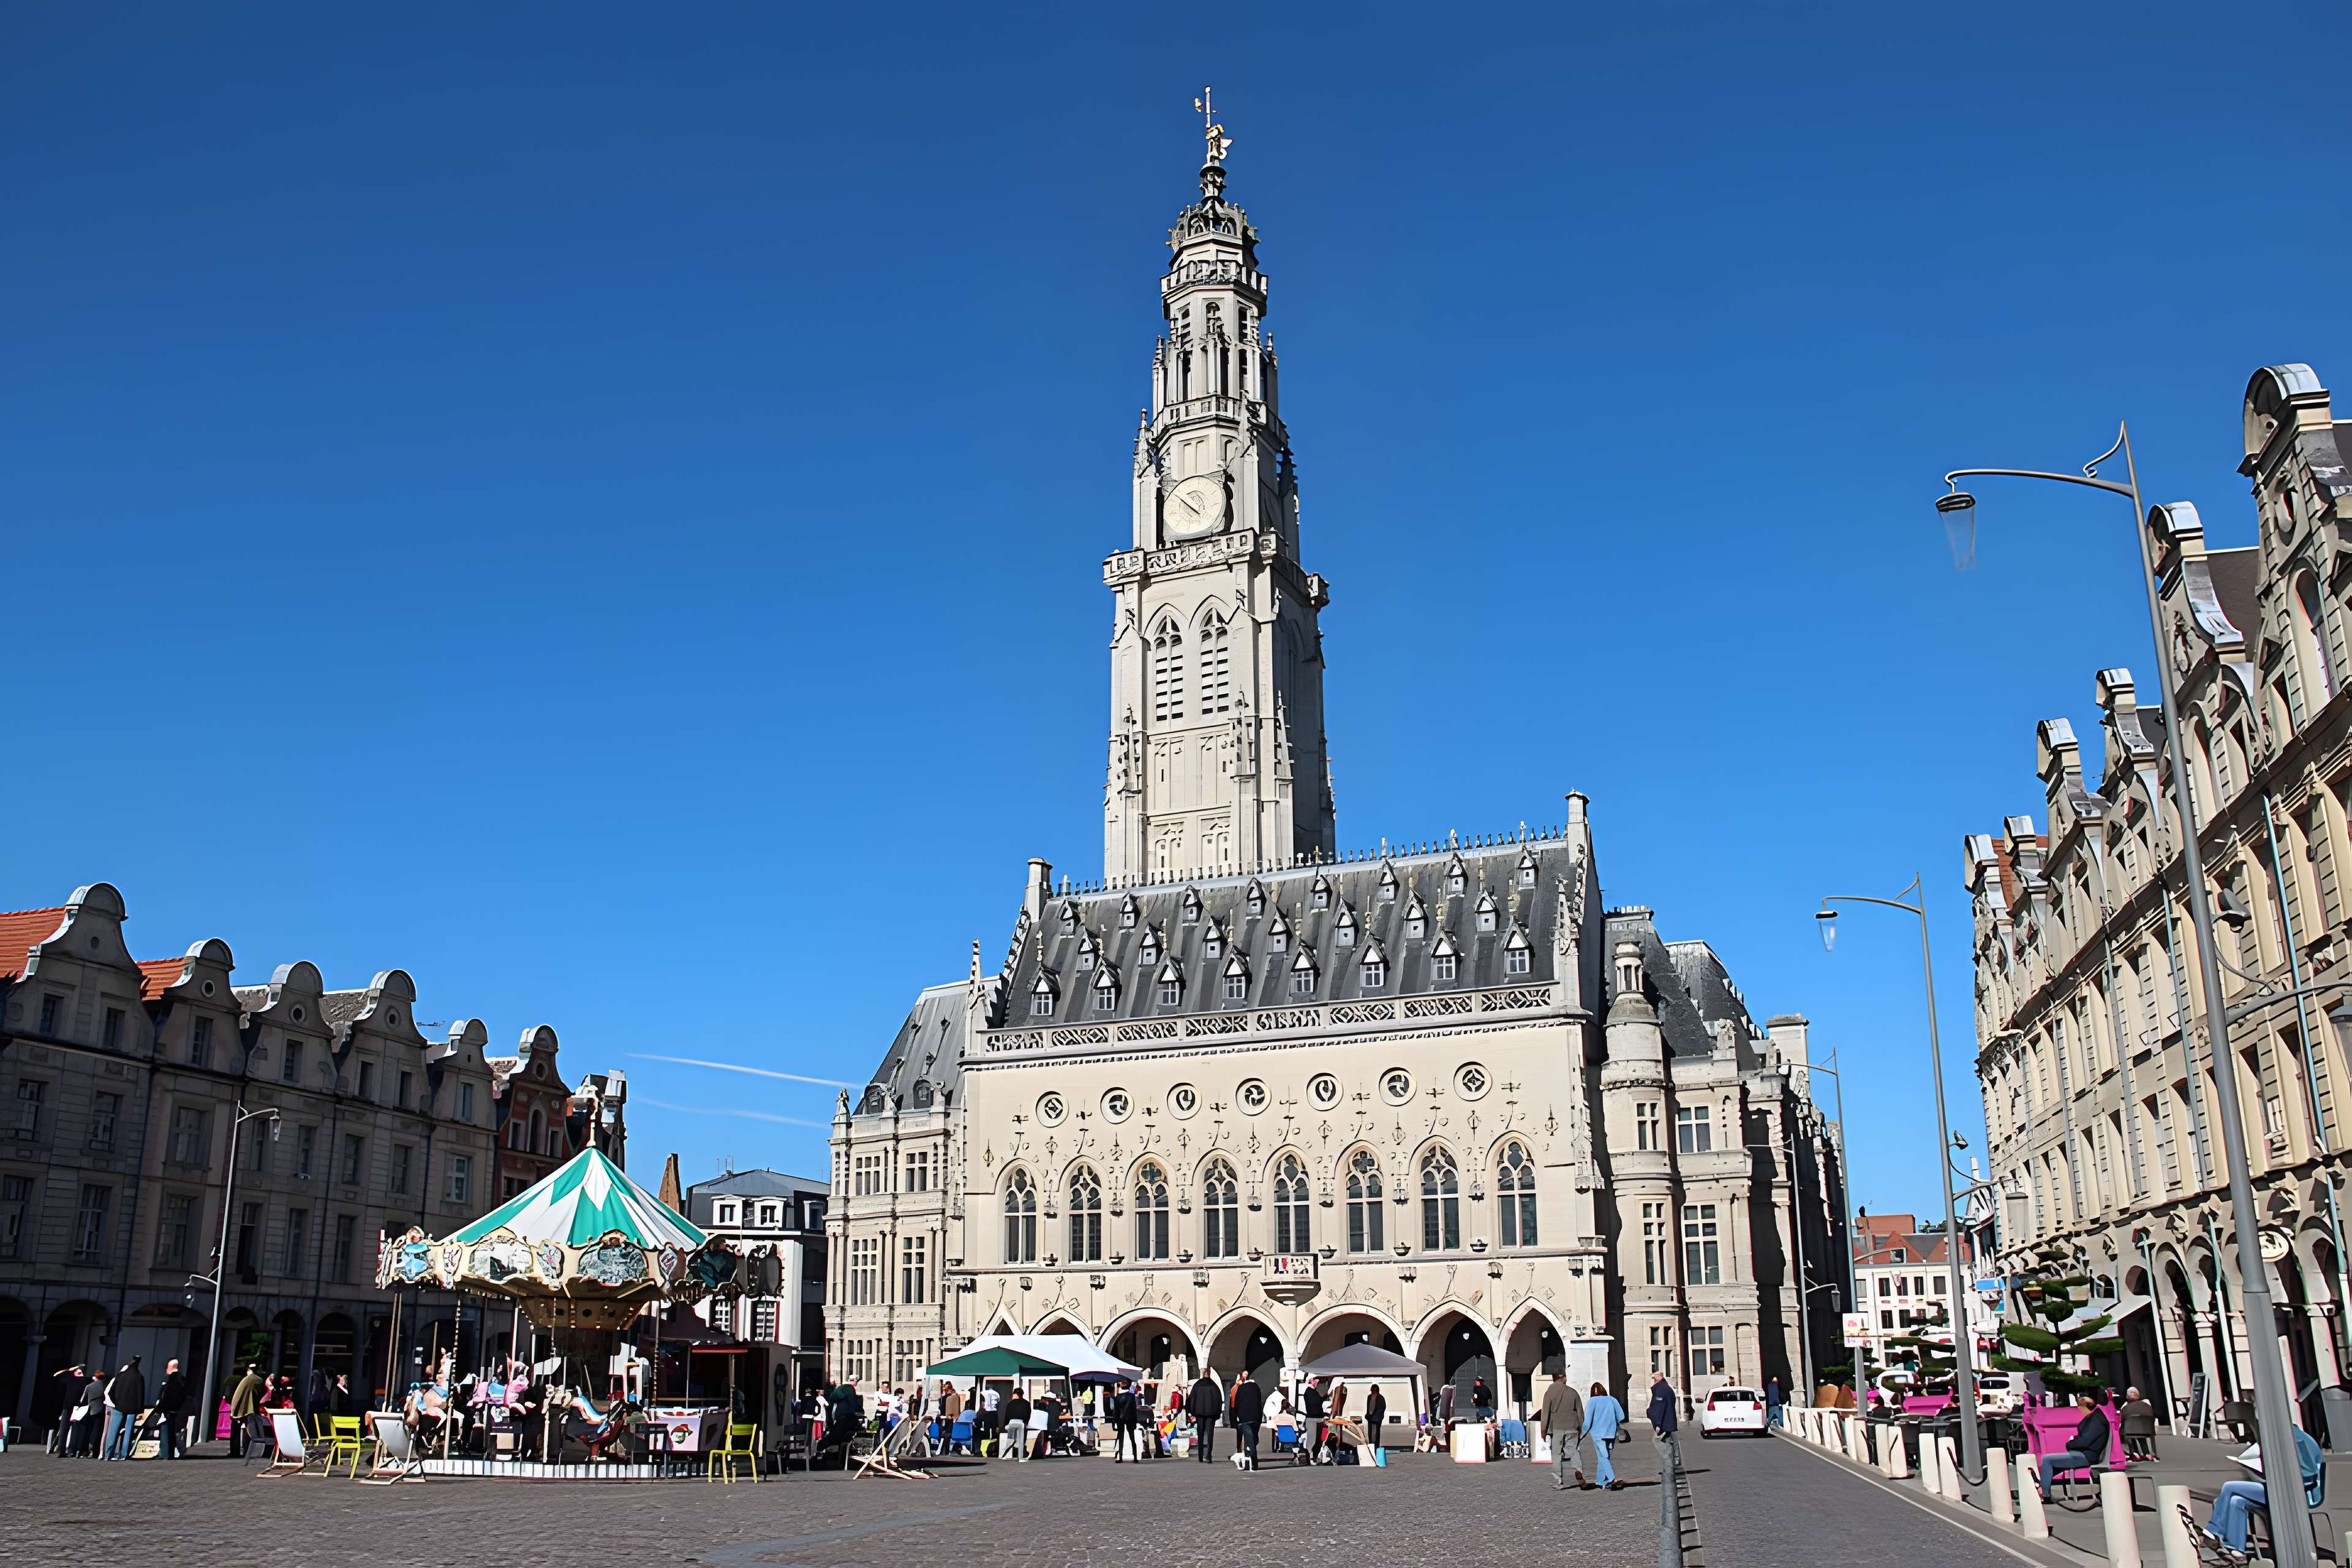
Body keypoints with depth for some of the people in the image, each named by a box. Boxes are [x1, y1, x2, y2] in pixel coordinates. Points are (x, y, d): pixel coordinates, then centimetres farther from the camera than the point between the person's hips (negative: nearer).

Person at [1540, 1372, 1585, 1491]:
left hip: (1556, 1428, -1)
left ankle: (1558, 1483, 1)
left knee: (1557, 1455, 3)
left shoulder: (1549, 1393, -1)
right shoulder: (1572, 1392, 5)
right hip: (1572, 1428, 2)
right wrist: (1580, 1428, 19)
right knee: (1574, 1450, 10)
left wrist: (1543, 1430, 2)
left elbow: (1545, 1413, -3)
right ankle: (1579, 1470, -16)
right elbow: (1580, 1412, 9)